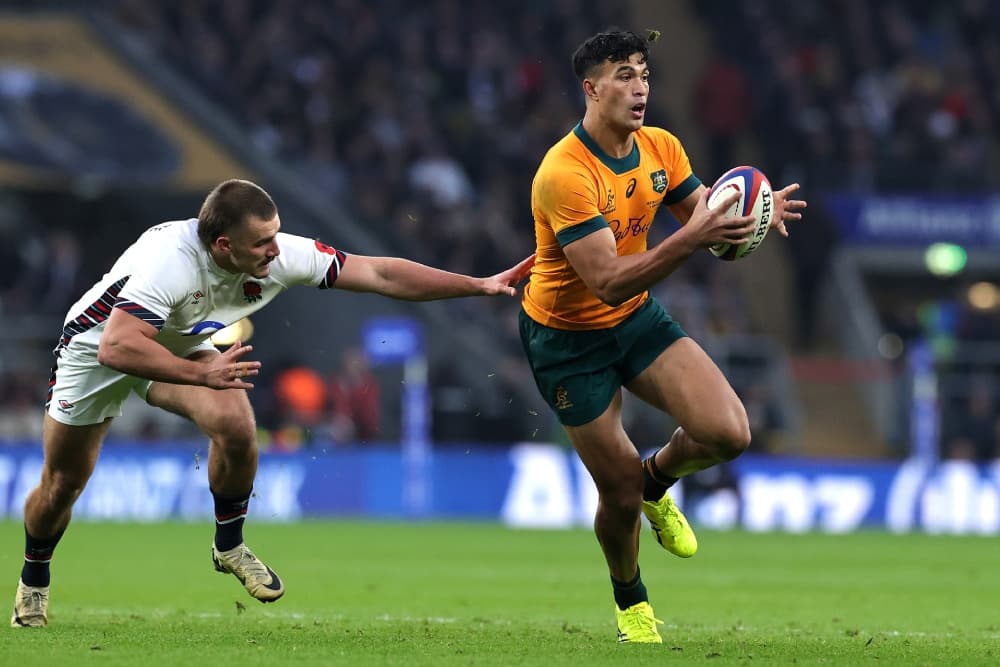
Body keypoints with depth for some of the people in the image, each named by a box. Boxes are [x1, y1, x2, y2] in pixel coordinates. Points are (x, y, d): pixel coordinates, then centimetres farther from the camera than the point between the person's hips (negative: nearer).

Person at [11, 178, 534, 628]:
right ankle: (33, 580, 31)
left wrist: (481, 285, -22)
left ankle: (229, 545, -1)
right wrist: (202, 374, -49)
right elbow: (116, 348, -46)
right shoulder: (170, 259, -41)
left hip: (181, 346, 4)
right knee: (62, 484, 2)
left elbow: (379, 274, -20)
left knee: (235, 425, -24)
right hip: (98, 345, -4)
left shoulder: (278, 255, -25)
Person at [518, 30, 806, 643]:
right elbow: (609, 282, -34)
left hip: (638, 318, 5)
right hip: (569, 337, -5)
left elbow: (706, 216, 3)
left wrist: (756, 215, -21)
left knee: (729, 433, -15)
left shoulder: (660, 148, -7)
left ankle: (657, 480, 20)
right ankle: (630, 597, 32)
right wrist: (691, 240, -44)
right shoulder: (565, 175, -29)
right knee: (621, 493, -1)